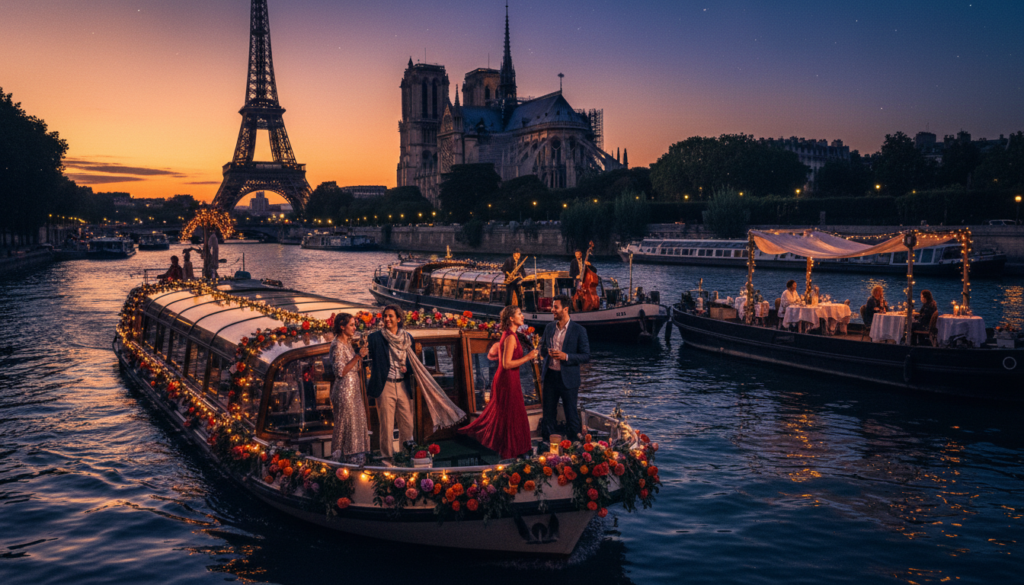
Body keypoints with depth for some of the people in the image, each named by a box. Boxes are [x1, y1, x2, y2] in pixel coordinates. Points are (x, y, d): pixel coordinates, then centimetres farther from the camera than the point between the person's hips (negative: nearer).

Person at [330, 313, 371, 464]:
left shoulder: (348, 343, 13)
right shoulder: (337, 345, -14)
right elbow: (341, 371, -19)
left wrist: (362, 355, 5)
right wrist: (358, 357, -21)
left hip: (354, 389, 9)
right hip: (344, 389, -9)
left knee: (357, 422, 11)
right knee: (347, 423, -3)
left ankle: (355, 456, 17)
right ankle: (346, 456, 6)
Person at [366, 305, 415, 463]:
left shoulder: (407, 338, 10)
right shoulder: (375, 338, 0)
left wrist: (408, 368, -2)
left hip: (403, 385, 3)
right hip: (385, 386, -3)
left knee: (407, 423, 6)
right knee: (386, 425, 0)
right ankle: (387, 456, 11)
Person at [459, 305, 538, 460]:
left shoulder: (507, 335, 10)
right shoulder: (511, 337, -20)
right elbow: (507, 364, -23)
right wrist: (527, 357, -20)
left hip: (504, 380, 9)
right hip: (508, 381, -9)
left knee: (499, 412, 20)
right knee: (511, 415, 2)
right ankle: (508, 450, 12)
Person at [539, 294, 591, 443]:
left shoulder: (578, 330, -8)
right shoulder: (549, 328, 7)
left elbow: (586, 356, -8)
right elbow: (542, 348, 18)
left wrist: (566, 356, -22)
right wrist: (547, 351, -7)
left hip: (568, 379, -4)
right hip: (550, 376, 4)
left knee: (571, 413, 6)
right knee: (548, 411, 13)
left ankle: (574, 441, 20)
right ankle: (547, 440, 25)